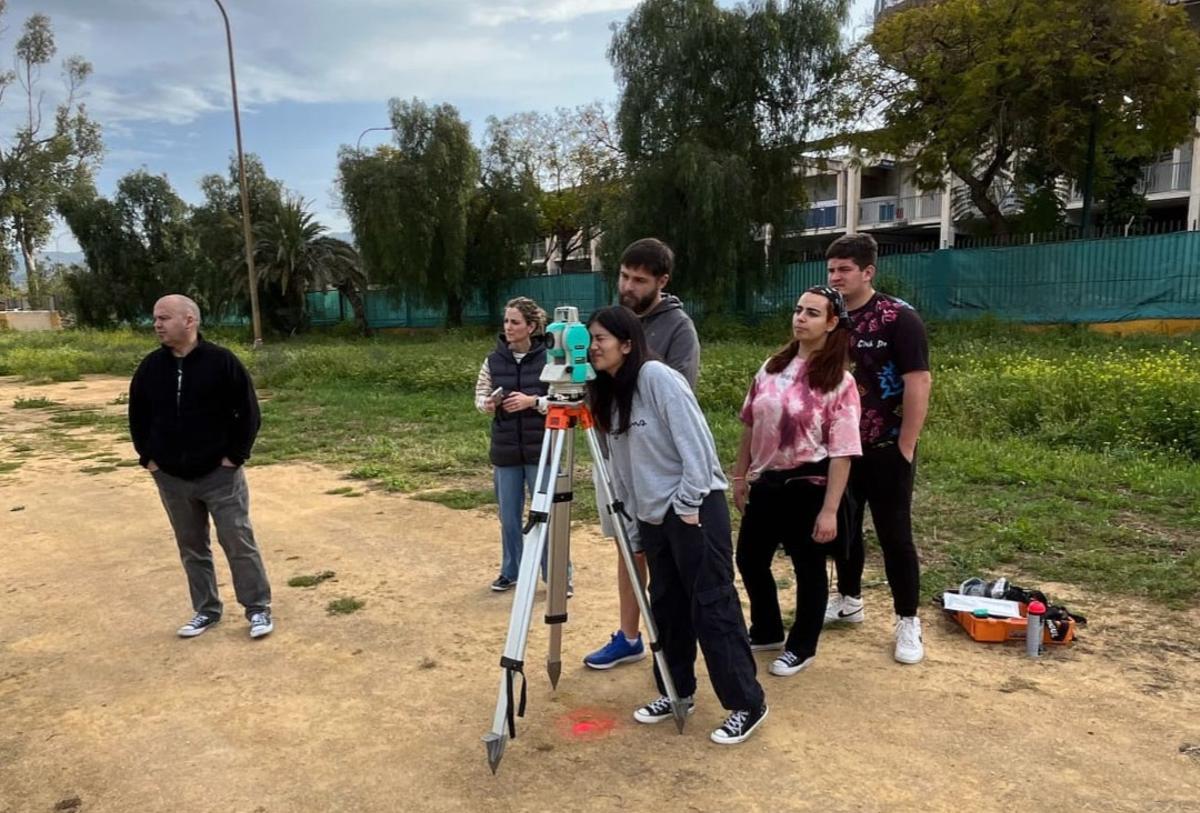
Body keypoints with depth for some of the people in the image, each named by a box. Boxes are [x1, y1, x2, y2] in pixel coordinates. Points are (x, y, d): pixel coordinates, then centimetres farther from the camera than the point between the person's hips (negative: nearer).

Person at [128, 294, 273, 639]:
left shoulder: (222, 361, -11)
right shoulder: (150, 367, 3)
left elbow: (248, 411, -8)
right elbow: (137, 415, 15)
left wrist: (235, 455, -11)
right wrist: (147, 456, 7)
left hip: (219, 473, -4)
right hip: (171, 478, 5)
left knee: (239, 543, 0)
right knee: (192, 548, 14)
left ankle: (258, 609, 11)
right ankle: (206, 610, 27)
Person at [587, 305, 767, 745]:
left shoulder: (658, 377, -15)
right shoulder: (608, 393, 9)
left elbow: (694, 442, -18)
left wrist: (689, 505, -18)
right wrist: (627, 519, 13)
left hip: (695, 508, -8)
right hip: (651, 515, 8)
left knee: (712, 605, -2)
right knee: (666, 605, 14)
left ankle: (748, 704, 10)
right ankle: (677, 692, 29)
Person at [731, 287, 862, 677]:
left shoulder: (839, 382, -13)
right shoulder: (772, 368, 4)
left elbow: (841, 453, -16)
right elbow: (750, 426, 12)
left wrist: (829, 510, -19)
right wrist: (740, 476, 12)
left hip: (808, 486, -6)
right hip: (765, 482, 6)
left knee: (808, 569, 10)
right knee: (749, 559, 15)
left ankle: (801, 648, 31)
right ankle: (765, 632, 39)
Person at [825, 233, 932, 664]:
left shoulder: (898, 317, -12)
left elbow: (919, 382, -16)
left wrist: (905, 447, -17)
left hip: (885, 450, -6)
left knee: (894, 536, 2)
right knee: (843, 527, 16)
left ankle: (908, 622, 16)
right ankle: (848, 600, 34)